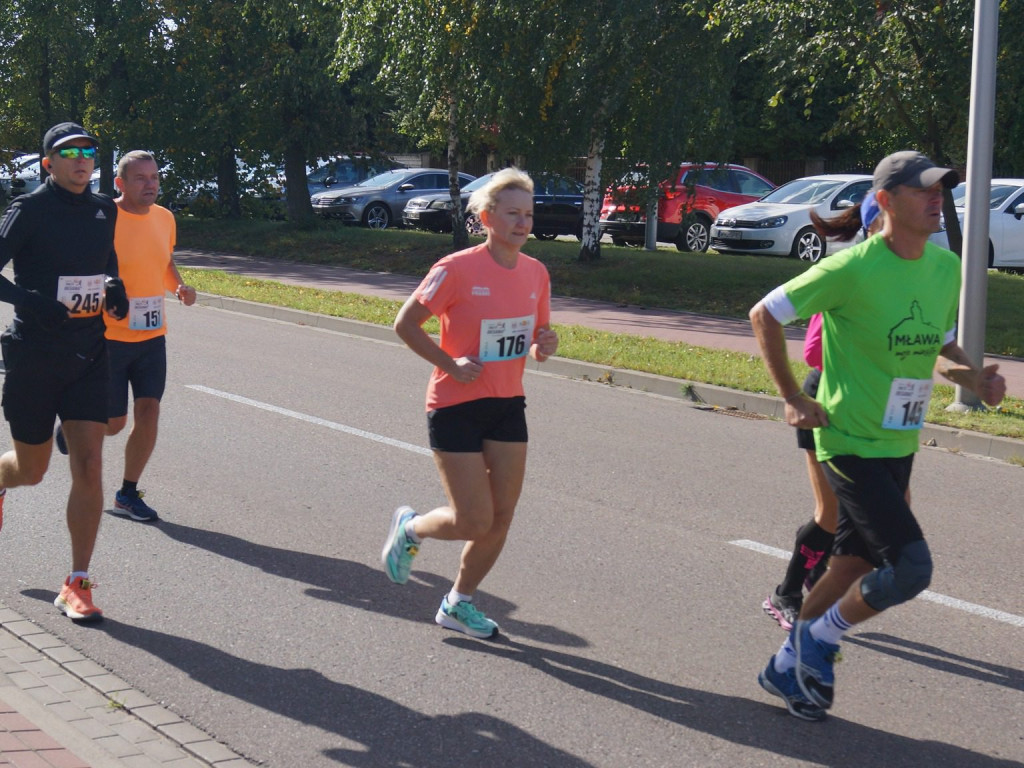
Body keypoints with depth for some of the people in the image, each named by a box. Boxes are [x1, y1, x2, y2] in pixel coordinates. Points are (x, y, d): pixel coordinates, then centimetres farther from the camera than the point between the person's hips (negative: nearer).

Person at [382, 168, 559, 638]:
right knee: (474, 522, -8)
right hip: (456, 406, -6)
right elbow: (405, 323, -10)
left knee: (501, 519, 6)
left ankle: (458, 604, 26)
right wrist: (451, 364, -17)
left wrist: (543, 346, -8)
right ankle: (409, 528, 25)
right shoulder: (457, 269, -16)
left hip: (508, 405, 6)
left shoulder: (536, 273, 2)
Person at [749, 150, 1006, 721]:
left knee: (854, 565, 15)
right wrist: (794, 400, -9)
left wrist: (973, 376, -5)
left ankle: (790, 666, 33)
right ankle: (819, 642, 9)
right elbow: (765, 315, -9)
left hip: (899, 444, 8)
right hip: (851, 441, -8)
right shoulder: (853, 269, -18)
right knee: (911, 568, -14)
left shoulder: (947, 267, 3)